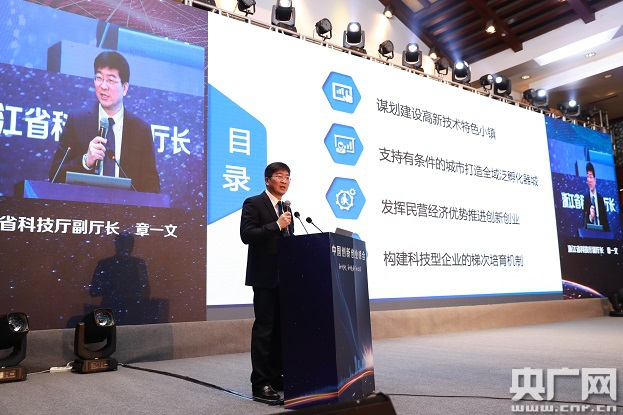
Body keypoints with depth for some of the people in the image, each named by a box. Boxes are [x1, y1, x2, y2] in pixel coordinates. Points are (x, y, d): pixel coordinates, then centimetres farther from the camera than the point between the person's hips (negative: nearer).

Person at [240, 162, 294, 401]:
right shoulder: (253, 204, -4)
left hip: (285, 277, 8)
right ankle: (260, 384, 2)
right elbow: (246, 235, -17)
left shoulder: (286, 209, 18)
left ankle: (277, 377, 21)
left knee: (281, 328, 12)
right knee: (264, 328, -5)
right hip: (265, 276, -7)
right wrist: (277, 225, -20)